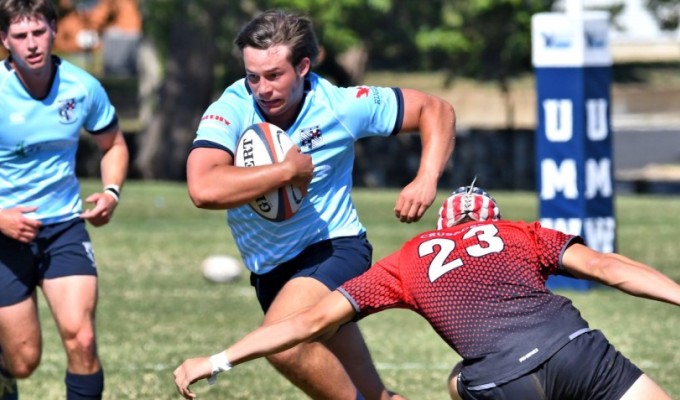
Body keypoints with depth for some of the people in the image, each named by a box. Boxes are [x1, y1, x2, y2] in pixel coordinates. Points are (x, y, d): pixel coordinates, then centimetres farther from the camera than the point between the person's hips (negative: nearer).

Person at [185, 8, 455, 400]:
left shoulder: (341, 105, -15)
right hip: (271, 271, 3)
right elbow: (204, 189, -35)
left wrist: (426, 181, -18)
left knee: (283, 341, -32)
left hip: (334, 249, -3)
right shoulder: (230, 112, -17)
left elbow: (436, 110, -3)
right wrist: (288, 169, -29)